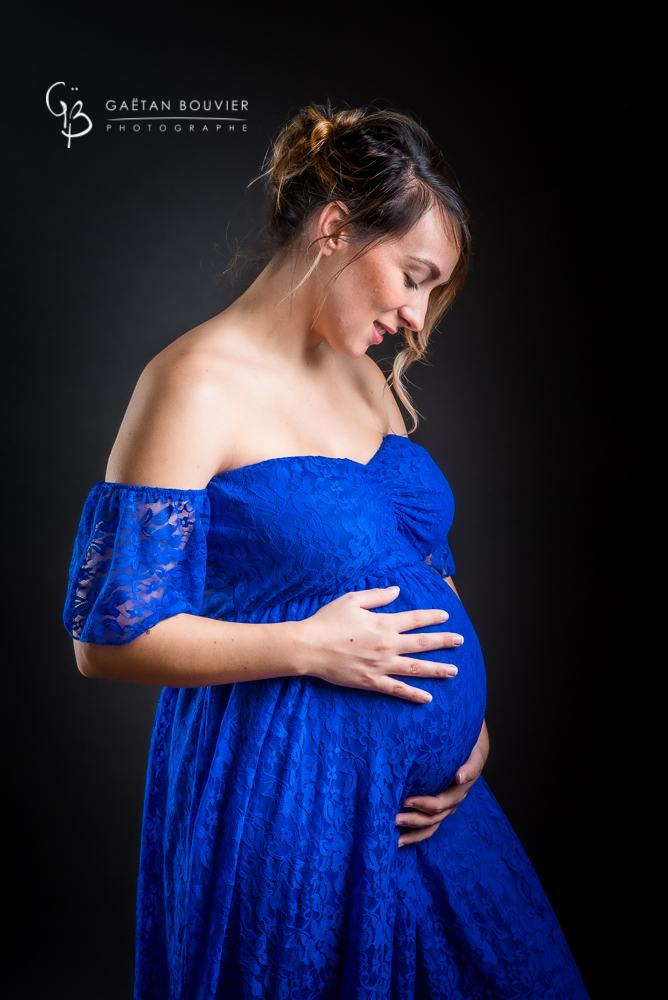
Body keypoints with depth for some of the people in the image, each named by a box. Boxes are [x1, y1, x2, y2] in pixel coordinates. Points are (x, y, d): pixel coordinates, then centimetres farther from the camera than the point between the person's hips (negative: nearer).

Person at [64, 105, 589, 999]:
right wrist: (307, 647, -20)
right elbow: (109, 637, -17)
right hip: (277, 804, -7)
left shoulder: (367, 378, 9)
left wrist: (467, 718, 2)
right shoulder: (196, 384, -15)